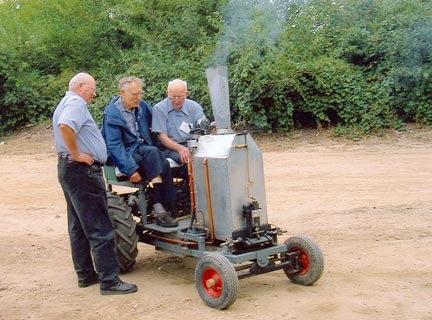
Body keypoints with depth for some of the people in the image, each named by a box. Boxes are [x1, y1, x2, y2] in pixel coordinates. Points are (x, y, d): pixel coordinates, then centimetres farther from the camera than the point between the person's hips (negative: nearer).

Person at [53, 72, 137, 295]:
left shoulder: (65, 104, 21)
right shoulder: (76, 103, -12)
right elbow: (65, 127, -31)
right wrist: (77, 155, -22)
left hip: (68, 168, 11)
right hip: (83, 169, -11)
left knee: (79, 226, 15)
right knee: (100, 228, -9)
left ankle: (85, 274, 23)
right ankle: (109, 281, -6)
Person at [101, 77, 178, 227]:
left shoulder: (142, 106, 8)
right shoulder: (111, 114, -10)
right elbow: (114, 145, -16)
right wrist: (130, 169, -26)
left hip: (144, 148, 5)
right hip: (126, 154, -5)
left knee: (164, 165, -27)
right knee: (152, 152, -33)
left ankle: (160, 208, -27)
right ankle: (159, 208, -36)